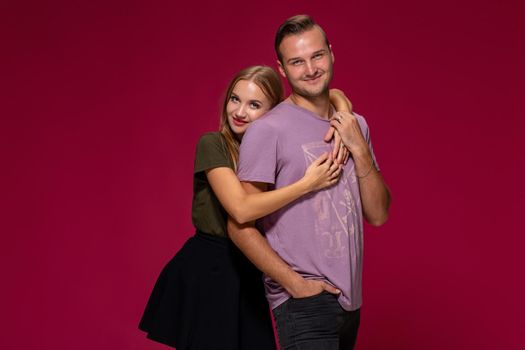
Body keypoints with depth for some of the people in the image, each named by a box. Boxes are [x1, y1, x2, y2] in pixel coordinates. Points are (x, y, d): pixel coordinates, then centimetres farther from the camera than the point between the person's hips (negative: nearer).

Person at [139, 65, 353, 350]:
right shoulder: (212, 144, -14)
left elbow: (332, 95, 6)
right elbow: (241, 209, -27)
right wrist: (308, 184, -26)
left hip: (249, 273, 5)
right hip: (207, 272, -5)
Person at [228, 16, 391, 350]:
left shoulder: (356, 125, 8)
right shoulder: (268, 130, -11)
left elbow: (378, 215, 5)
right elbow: (240, 225, -12)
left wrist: (360, 149, -6)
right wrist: (295, 284, -15)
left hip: (350, 298, 6)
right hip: (303, 302, -6)